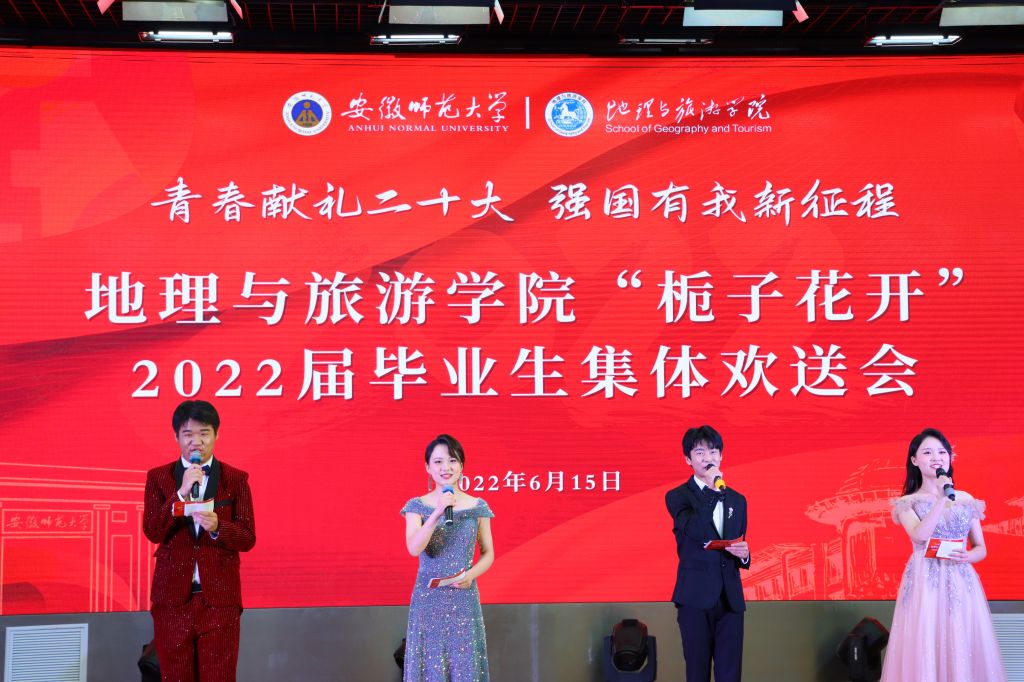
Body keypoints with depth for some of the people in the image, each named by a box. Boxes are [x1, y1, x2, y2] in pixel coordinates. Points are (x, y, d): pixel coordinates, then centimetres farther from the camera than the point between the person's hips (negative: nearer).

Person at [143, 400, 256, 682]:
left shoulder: (236, 479, 3)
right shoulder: (158, 477, 5)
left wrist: (217, 527, -21)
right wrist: (181, 493, -17)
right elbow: (152, 532, -6)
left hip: (220, 596, -1)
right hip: (172, 596, 1)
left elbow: (248, 538, -1)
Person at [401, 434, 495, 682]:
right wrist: (437, 513, -24)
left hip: (464, 599, 1)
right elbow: (414, 549, -14)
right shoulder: (417, 506, 0)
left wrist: (472, 574, -11)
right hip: (428, 598, -1)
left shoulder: (477, 507, 3)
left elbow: (488, 554, 8)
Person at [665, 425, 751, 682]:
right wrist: (711, 488, -15)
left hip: (731, 599, 4)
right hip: (696, 597, -4)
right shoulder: (678, 496, 0)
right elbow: (697, 531, -19)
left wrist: (744, 555, -4)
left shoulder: (737, 500, 14)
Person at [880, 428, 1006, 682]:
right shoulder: (907, 503, 3)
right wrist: (942, 498, -17)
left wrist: (967, 557, -9)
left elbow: (981, 548, 13)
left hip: (961, 583, 2)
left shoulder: (966, 499, 10)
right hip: (925, 583, -2)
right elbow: (920, 536, -16)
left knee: (964, 654, 0)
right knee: (924, 654, -5)